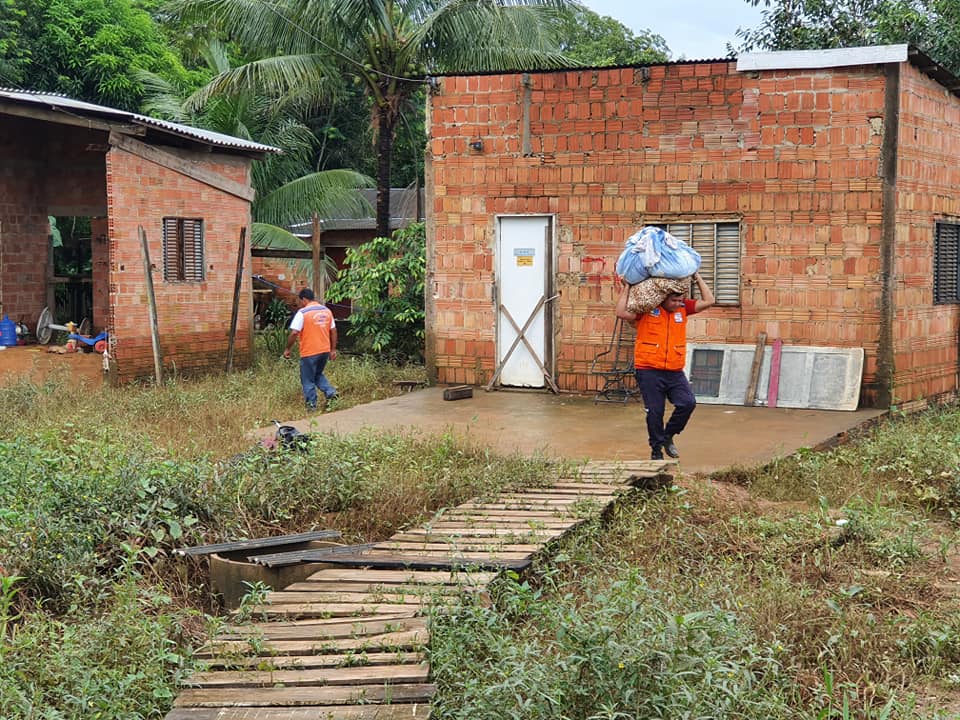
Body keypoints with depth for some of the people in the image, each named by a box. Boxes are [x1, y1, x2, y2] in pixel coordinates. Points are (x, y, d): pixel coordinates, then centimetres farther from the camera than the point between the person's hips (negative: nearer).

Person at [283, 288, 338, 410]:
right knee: (318, 374, 25)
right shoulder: (326, 310, 7)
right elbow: (333, 331, 9)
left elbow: (294, 333, -16)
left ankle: (312, 405, 9)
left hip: (309, 352, -6)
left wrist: (287, 349, -4)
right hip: (325, 350, 6)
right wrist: (333, 349, 15)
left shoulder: (302, 312, -12)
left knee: (308, 380, 7)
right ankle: (330, 392, 6)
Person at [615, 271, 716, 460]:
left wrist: (697, 278, 7)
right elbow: (622, 313, -17)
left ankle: (668, 436, 11)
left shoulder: (683, 307, 8)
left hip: (675, 372, 4)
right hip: (649, 371, -4)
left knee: (688, 403, -12)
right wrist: (627, 288, -11)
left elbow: (708, 301, 8)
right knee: (655, 412, 1)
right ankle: (656, 450, 17)